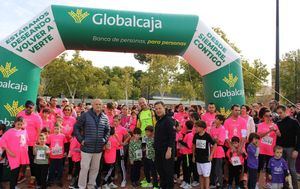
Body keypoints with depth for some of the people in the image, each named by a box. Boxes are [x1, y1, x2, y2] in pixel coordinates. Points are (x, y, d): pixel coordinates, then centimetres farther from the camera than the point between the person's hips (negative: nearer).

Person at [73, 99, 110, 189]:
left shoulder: (105, 117, 5)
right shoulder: (85, 115, -6)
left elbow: (107, 130, 16)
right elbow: (76, 127, -3)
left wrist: (105, 140, 4)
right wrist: (81, 139, -8)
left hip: (99, 148, 4)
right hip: (87, 147, -4)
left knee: (95, 168, 14)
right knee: (84, 168, 1)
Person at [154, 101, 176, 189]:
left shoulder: (169, 120, -13)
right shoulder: (158, 121, 13)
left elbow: (172, 136, -19)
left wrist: (169, 150, -23)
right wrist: (156, 147, 15)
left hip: (167, 150, -8)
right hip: (158, 150, 9)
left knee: (168, 170, 1)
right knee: (159, 169, 16)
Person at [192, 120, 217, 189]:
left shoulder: (207, 136, -14)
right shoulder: (196, 135, -1)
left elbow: (215, 145, -7)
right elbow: (194, 145, 11)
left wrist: (211, 155, -7)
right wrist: (193, 156, 11)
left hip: (206, 159, -5)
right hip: (198, 158, 5)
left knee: (206, 176, 3)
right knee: (201, 175, 15)